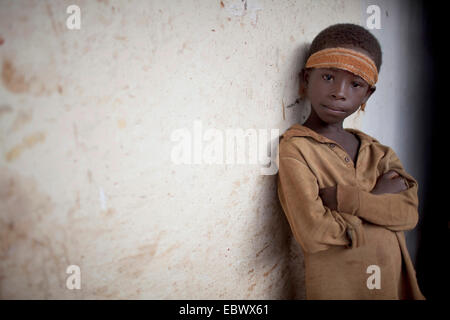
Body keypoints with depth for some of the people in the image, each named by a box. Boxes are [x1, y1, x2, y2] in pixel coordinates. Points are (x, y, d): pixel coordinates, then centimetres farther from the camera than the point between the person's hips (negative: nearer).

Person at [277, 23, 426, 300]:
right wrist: (377, 199, -13)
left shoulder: (375, 150, 3)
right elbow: (313, 234, -23)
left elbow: (410, 213, -8)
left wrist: (346, 197, -20)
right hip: (336, 286, -5)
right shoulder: (295, 149, -15)